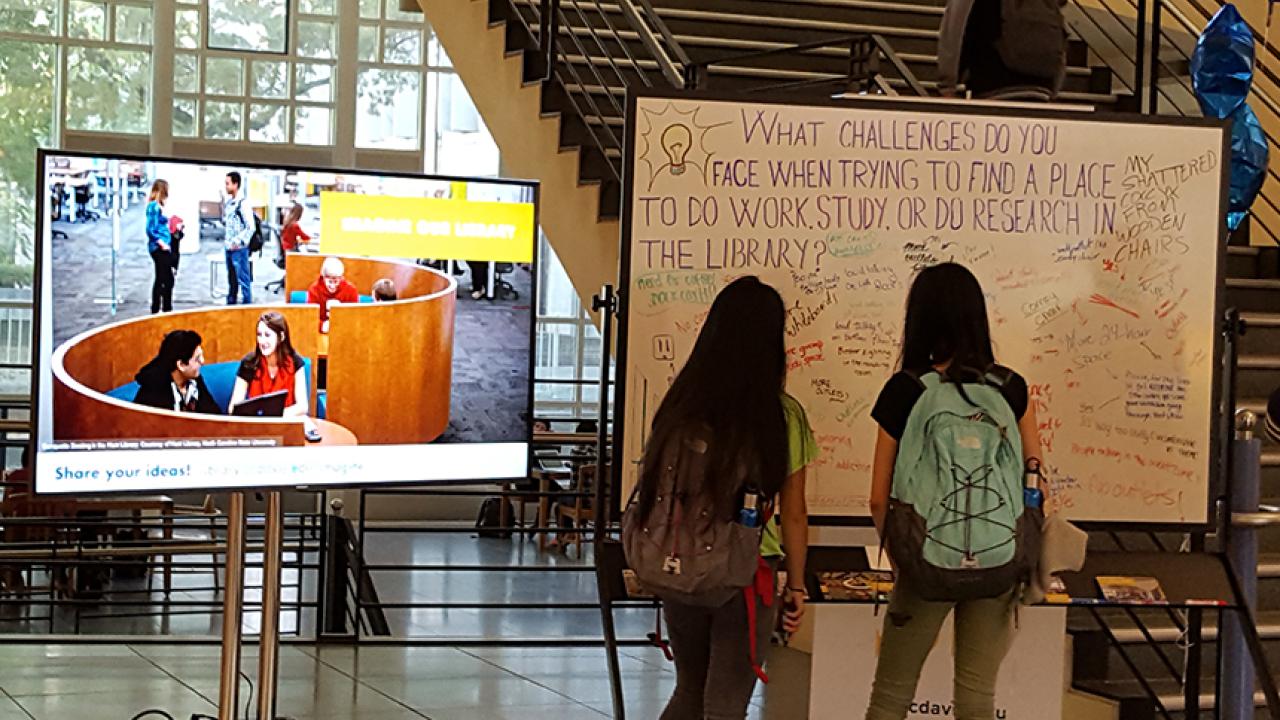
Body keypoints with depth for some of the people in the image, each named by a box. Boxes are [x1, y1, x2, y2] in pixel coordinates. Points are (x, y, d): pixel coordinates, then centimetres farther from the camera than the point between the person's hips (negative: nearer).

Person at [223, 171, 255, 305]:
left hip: (239, 249, -8)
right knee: (231, 279, 16)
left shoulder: (243, 203, -13)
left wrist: (239, 241, -17)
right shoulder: (228, 202, 10)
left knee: (243, 279, -4)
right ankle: (231, 304, 24)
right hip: (228, 248, 8)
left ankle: (247, 303, 1)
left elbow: (251, 227, -15)